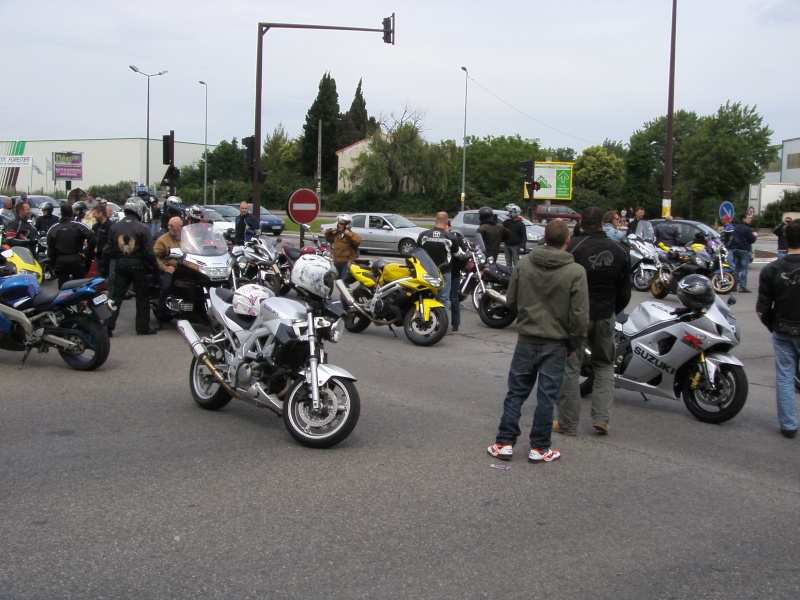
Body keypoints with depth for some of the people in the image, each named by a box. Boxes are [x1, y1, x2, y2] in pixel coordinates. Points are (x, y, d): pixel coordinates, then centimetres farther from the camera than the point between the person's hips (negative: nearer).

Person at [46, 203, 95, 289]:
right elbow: (92, 237, -18)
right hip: (77, 262, -2)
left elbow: (50, 250, 6)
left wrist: (53, 266, 13)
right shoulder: (78, 226, -5)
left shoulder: (53, 229, 5)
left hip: (60, 263, 2)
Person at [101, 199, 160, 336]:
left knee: (117, 296, 8)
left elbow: (107, 250, 5)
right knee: (142, 298, 6)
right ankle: (142, 327, 9)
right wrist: (155, 267, 0)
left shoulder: (115, 227, 3)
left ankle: (108, 325, 1)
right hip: (137, 266, -4)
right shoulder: (142, 228, -10)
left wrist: (105, 268, 13)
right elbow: (149, 252, -11)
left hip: (120, 265, 4)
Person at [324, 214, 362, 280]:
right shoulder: (336, 234, 10)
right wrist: (330, 230, 9)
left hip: (347, 263, -8)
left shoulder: (350, 235, -12)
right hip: (337, 263, 8)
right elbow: (328, 238, 27)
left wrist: (349, 234, -29)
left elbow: (358, 240, -30)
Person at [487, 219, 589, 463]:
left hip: (526, 340, 3)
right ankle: (539, 448, 13)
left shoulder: (523, 264, -3)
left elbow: (511, 300, 5)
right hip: (555, 344, -2)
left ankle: (504, 443, 14)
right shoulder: (576, 272, -12)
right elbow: (579, 314, -11)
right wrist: (574, 344, 1)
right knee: (546, 397, 6)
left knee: (516, 392, 11)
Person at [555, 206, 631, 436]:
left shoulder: (573, 248, -14)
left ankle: (568, 423, 9)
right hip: (605, 317, 4)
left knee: (570, 368, 4)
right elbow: (624, 291, 8)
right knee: (605, 366, 18)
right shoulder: (620, 251, 3)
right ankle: (601, 417, 10)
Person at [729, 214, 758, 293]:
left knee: (736, 268, 13)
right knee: (744, 269, -6)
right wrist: (755, 235, 6)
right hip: (744, 250, -8)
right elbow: (752, 240, -12)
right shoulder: (747, 229, -14)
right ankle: (742, 287, -8)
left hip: (736, 249, 8)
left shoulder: (737, 227, 13)